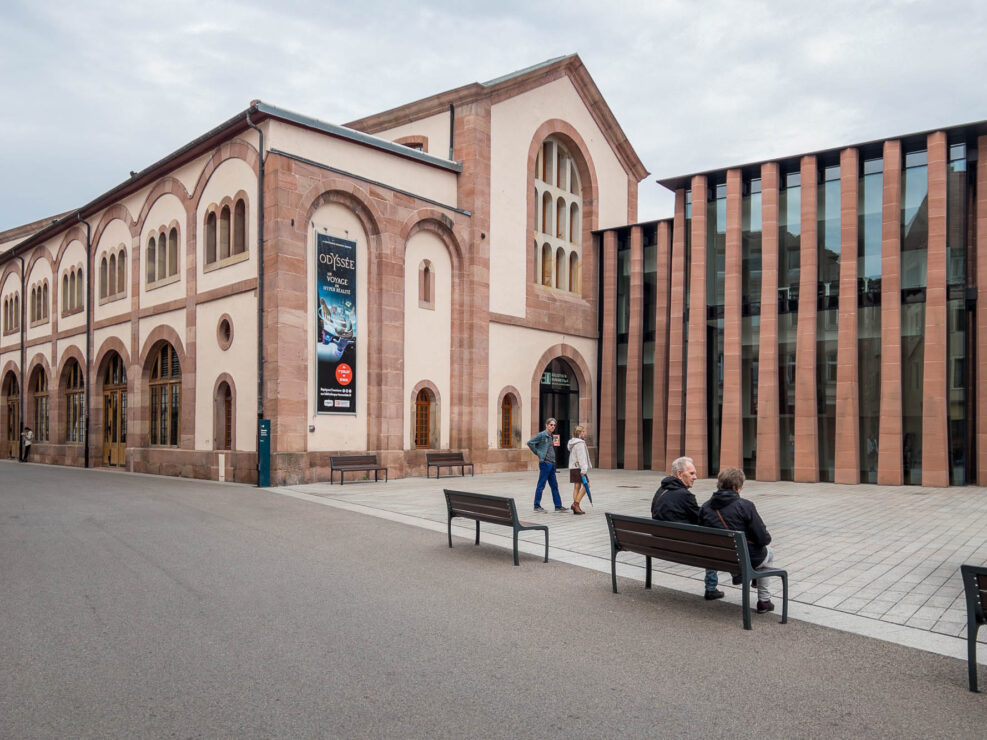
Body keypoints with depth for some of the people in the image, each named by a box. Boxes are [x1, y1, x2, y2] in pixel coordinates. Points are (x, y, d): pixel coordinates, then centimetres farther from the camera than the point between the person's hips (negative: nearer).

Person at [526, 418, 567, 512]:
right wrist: (538, 453, -10)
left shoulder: (551, 436, 14)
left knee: (554, 486, 11)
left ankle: (558, 506, 16)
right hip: (545, 463, -8)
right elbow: (530, 442, -16)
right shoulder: (542, 435, -11)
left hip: (552, 463, 8)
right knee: (541, 485, -2)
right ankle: (537, 506, 6)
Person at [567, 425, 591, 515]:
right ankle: (576, 503, -11)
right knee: (586, 485, -4)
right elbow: (581, 458, -20)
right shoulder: (580, 443, -15)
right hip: (578, 468, -9)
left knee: (577, 487, 9)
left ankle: (576, 507, 7)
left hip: (573, 467, 9)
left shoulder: (573, 443, 15)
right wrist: (583, 470, -23)